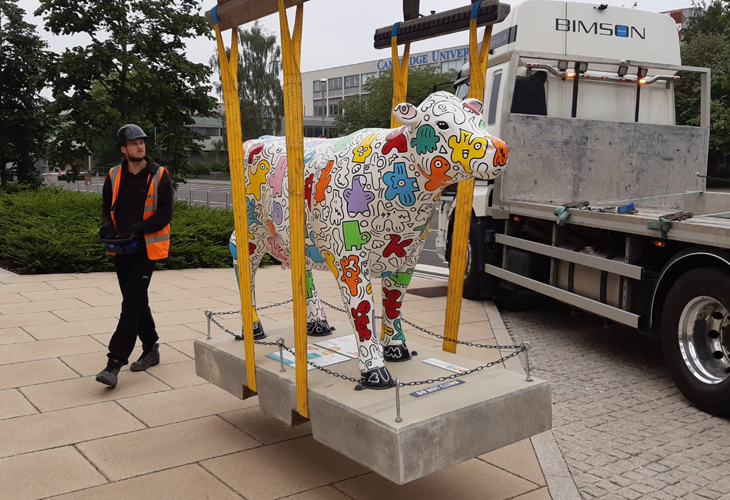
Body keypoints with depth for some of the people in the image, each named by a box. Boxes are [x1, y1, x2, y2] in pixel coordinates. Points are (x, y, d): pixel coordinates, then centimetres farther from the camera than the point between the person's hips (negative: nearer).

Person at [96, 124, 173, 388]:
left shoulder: (159, 176, -6)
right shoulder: (114, 176, 6)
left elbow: (165, 213, -10)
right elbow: (107, 206, 16)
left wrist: (138, 228, -21)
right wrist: (107, 225, -4)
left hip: (146, 249, -5)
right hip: (121, 249, 5)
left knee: (132, 304, -10)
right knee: (136, 301, 14)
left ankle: (115, 363, -11)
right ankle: (150, 349, 29)